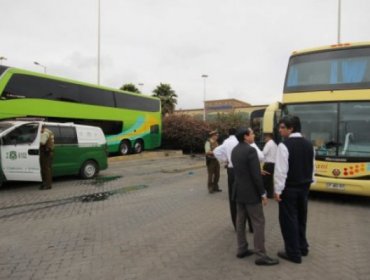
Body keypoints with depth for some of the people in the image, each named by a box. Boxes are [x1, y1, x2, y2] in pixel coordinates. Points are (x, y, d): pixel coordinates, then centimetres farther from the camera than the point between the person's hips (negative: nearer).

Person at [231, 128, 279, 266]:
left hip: (238, 191, 9)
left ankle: (241, 249, 23)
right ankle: (261, 256, 5)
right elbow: (256, 175, -21)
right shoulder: (250, 150, -20)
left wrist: (260, 170, 18)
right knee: (258, 223, 0)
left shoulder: (234, 150, 6)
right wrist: (263, 193, -13)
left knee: (240, 220, 14)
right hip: (251, 193, -8)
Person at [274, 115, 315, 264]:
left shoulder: (284, 145, -19)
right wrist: (308, 183, 20)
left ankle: (293, 253, 13)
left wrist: (278, 190, -13)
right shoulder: (308, 144, 5)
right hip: (304, 187, 8)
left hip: (289, 188, -7)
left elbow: (281, 170, -20)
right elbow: (312, 167, 11)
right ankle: (302, 247, 33)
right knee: (301, 218, 20)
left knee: (288, 219, 4)